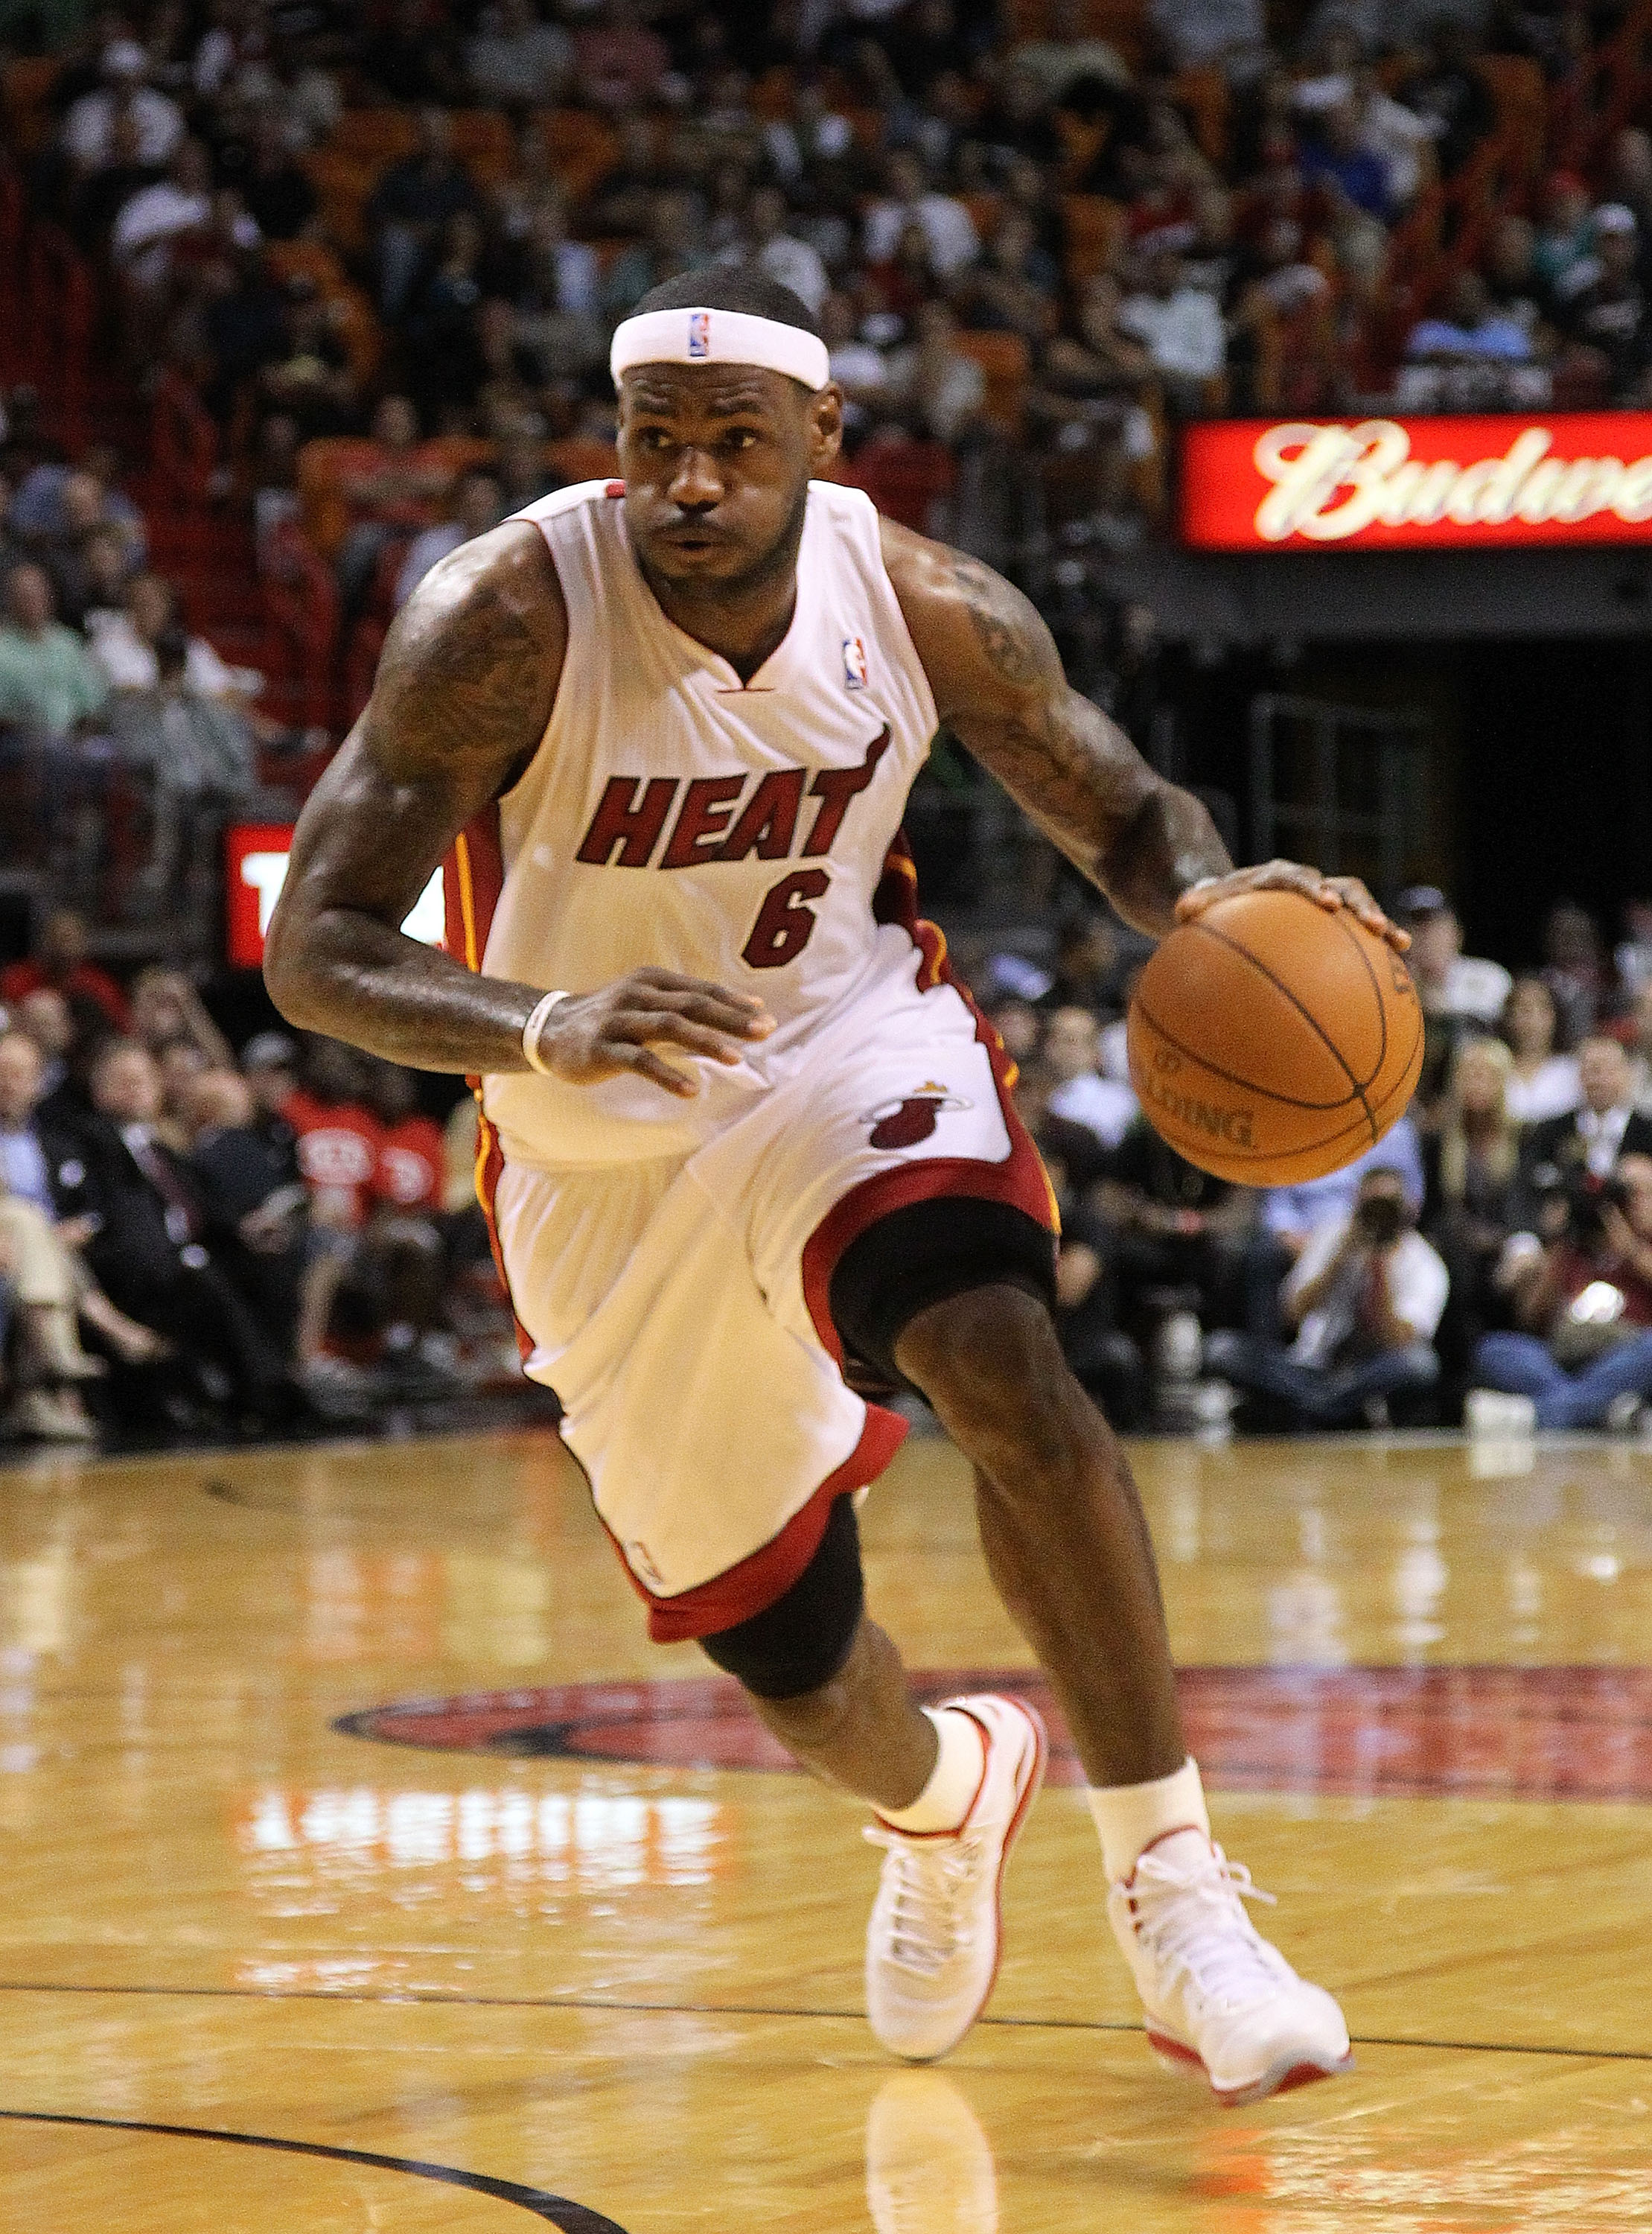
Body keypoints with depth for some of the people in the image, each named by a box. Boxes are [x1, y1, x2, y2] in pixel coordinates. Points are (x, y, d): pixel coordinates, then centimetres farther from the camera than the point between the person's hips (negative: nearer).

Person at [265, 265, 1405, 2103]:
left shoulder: (928, 609, -17)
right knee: (792, 1674, 10)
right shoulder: (506, 621, -26)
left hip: (847, 1046, 0)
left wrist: (1204, 893, -26)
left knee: (1004, 1365, -32)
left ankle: (1169, 1886, -23)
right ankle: (945, 1793, 49)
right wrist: (546, 1027, -47)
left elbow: (1116, 812, -1)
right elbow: (314, 951, -27)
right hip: (609, 1155, 0)